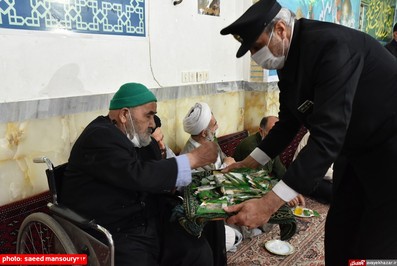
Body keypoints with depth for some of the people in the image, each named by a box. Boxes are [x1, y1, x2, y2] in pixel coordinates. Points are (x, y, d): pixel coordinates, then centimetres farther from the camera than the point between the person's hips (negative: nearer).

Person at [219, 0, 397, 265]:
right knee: (339, 235, 14)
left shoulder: (331, 45, -28)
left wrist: (269, 203, -37)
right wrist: (249, 162, 9)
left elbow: (328, 136, -35)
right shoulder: (289, 59, 0)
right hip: (356, 150, 8)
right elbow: (288, 123, 10)